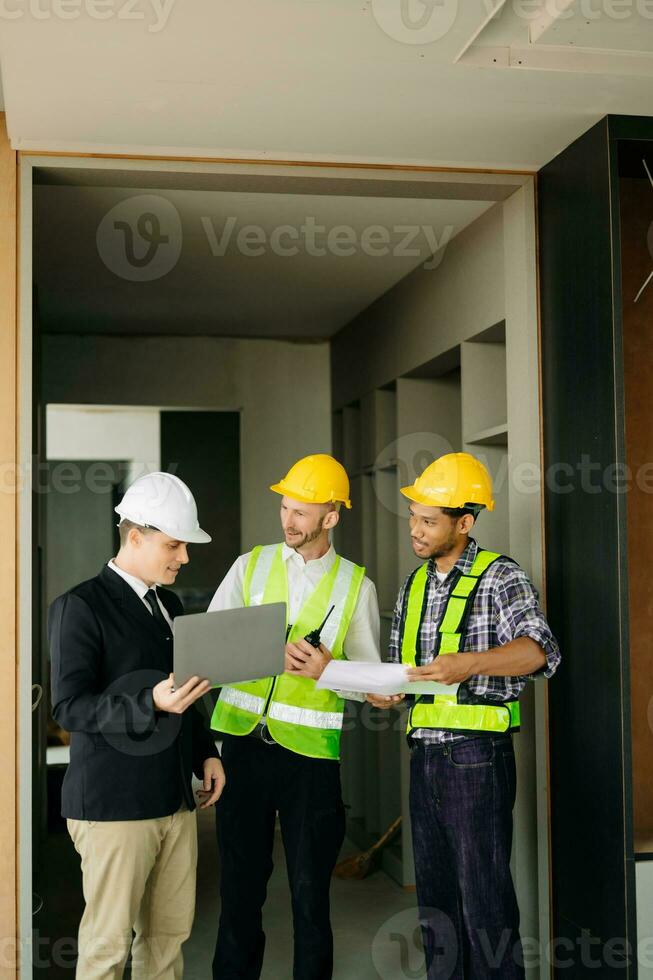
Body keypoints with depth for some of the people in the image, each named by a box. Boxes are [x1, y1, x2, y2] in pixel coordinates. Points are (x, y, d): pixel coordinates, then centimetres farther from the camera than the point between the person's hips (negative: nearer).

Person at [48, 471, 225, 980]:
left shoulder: (170, 604, 15)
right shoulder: (80, 607, -9)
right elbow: (70, 706, -16)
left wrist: (205, 753, 11)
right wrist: (151, 703, -28)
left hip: (175, 798, 7)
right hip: (114, 803, -7)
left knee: (170, 933, 10)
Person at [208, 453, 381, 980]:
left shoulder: (357, 586, 3)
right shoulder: (250, 566, 7)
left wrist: (328, 670, -15)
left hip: (310, 751, -2)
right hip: (244, 740, 2)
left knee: (310, 891, 5)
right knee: (240, 881, 11)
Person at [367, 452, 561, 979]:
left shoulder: (500, 576, -8)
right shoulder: (414, 585, 14)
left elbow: (540, 651, -22)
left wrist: (471, 663, -36)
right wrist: (386, 691, 0)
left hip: (476, 757, -7)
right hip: (424, 754, 7)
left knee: (485, 895, -2)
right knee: (434, 892, 14)